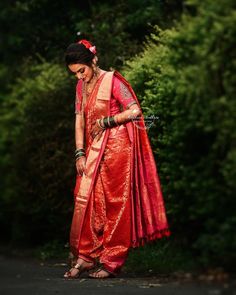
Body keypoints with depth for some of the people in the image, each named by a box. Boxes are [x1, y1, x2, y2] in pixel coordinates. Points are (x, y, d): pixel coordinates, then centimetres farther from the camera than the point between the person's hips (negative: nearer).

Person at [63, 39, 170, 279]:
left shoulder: (112, 81, -9)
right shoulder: (81, 86, 12)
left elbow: (135, 110, -13)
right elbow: (79, 121, 10)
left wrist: (106, 121, -14)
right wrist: (80, 154, 2)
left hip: (116, 148, -7)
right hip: (94, 150, 7)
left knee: (114, 203, -3)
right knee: (85, 200, -1)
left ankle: (111, 262, 2)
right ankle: (85, 257, 3)